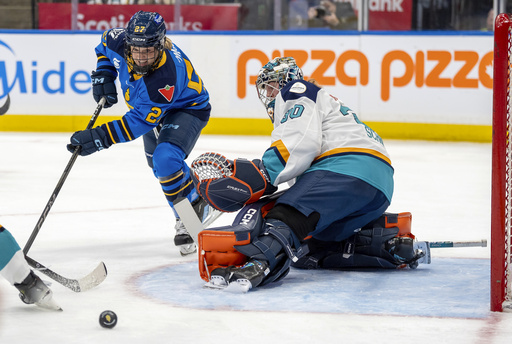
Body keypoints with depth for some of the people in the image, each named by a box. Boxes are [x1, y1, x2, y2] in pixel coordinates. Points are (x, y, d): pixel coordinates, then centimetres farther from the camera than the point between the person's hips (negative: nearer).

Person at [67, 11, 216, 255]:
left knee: (165, 161, -29)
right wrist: (102, 75, -11)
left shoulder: (166, 76, -44)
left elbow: (140, 121, -39)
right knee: (157, 163, 22)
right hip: (154, 106, 8)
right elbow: (105, 43, 0)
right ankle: (198, 201, 43)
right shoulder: (119, 41, -27)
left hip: (187, 108, -8)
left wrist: (101, 137, -43)